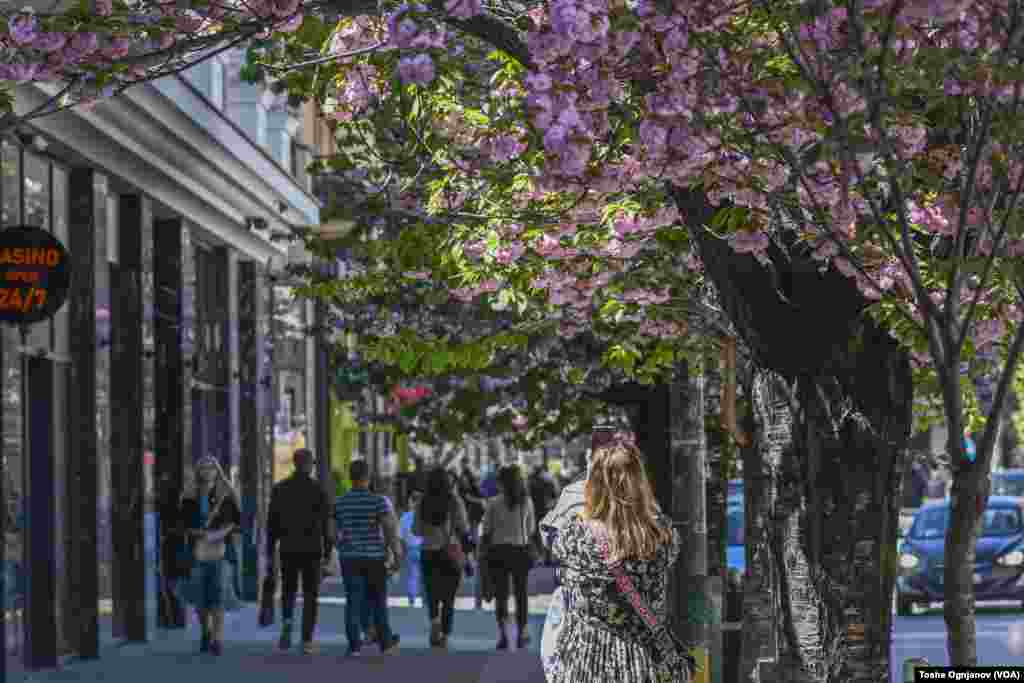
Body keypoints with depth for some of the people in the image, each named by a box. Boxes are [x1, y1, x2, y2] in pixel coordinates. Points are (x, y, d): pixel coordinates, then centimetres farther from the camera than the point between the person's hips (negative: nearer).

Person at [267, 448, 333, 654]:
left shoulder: (280, 489, 2)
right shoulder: (319, 490, -5)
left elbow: (272, 523, 2)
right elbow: (326, 525, -6)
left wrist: (270, 554, 6)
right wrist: (327, 554, 0)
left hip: (288, 550, 2)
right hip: (312, 550, -2)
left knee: (288, 591, 18)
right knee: (310, 596, 5)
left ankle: (287, 622, -10)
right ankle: (306, 640, -2)